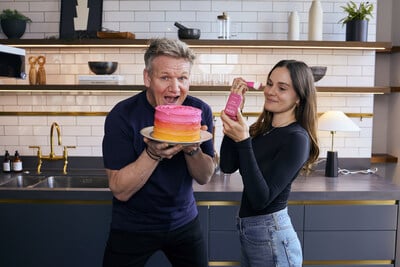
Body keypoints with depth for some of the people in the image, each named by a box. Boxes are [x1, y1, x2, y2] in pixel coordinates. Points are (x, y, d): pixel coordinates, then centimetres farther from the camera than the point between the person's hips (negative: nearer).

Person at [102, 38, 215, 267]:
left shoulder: (200, 111, -10)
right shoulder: (122, 116, -19)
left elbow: (205, 177, -7)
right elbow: (120, 191, -20)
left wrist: (193, 149, -26)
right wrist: (153, 154, -35)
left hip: (184, 222, 3)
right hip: (133, 228, -3)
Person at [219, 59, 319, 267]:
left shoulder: (297, 138, -18)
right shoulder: (261, 128, 3)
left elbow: (261, 198, -24)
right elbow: (227, 166, -10)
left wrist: (243, 141, -31)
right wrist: (234, 108, -12)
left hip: (271, 236, -7)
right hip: (248, 230, 8)